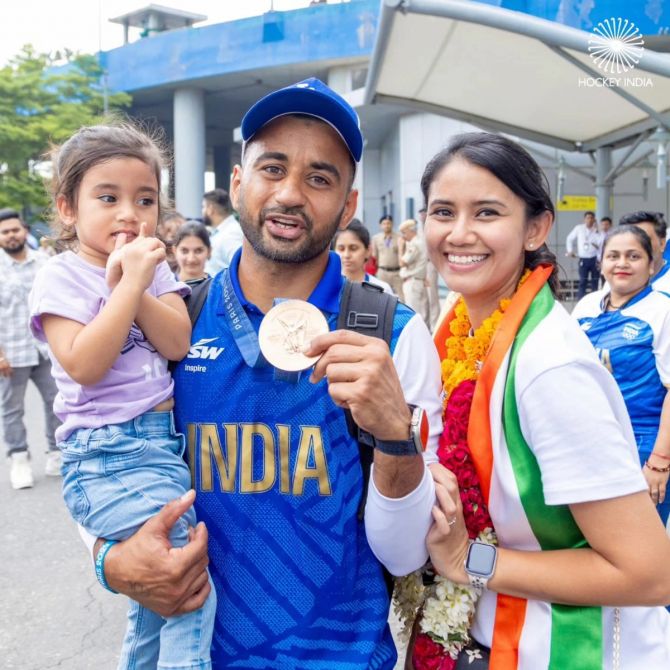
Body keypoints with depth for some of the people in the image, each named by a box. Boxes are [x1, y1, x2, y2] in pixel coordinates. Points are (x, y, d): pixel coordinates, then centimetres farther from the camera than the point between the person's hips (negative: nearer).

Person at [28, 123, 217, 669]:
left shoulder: (154, 269, 9)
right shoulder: (61, 277, -6)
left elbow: (179, 344, -5)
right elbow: (84, 365, -19)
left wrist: (130, 285, -16)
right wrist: (130, 283, -19)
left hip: (169, 441, 6)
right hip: (110, 455, -6)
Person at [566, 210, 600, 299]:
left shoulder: (597, 230, 1)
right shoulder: (579, 228, 3)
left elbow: (601, 242, -13)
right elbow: (570, 239, 14)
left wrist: (596, 231, -14)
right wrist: (570, 250, 7)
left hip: (594, 259, 0)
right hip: (583, 259, 0)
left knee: (595, 281, 6)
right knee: (582, 281, -1)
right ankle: (580, 300, 2)